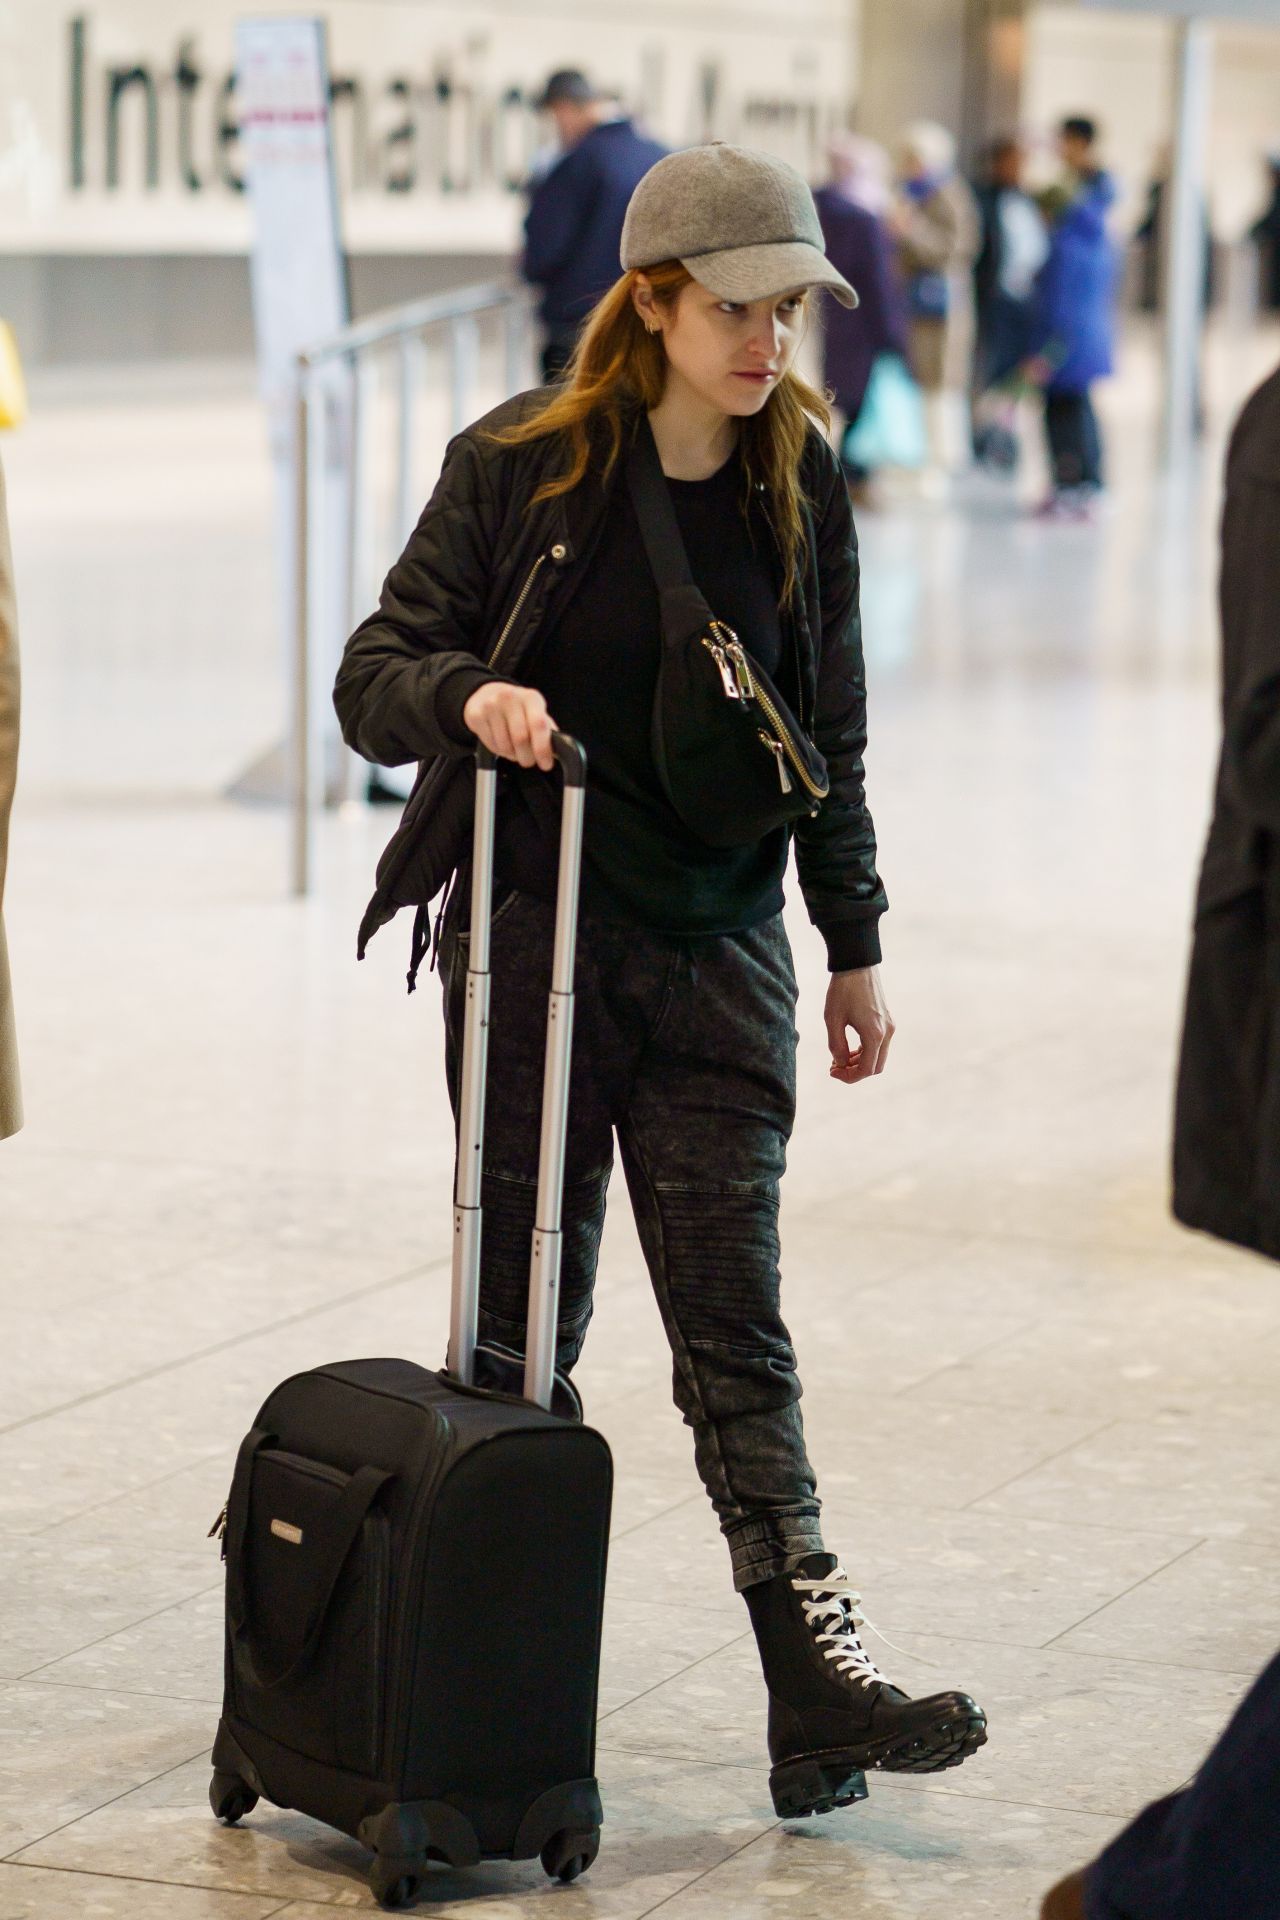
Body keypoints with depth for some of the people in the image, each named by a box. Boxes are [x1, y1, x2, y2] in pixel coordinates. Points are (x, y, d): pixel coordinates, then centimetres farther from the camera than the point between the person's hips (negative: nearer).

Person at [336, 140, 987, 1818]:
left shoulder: (799, 484, 4)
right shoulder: (520, 465, -7)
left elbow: (828, 731, 13)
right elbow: (372, 676, -4)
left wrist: (855, 946, 14)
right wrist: (468, 694, -26)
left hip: (721, 948, 2)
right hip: (534, 938, -2)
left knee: (736, 1332, -2)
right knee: (525, 1320, 5)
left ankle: (817, 1679, -8)